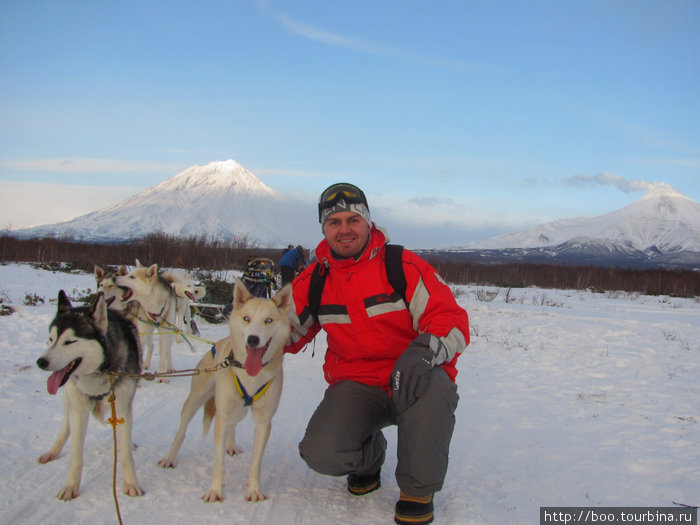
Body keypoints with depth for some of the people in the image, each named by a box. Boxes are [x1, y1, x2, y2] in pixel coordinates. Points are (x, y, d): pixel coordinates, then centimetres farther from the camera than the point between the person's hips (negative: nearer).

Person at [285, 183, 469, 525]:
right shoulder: (312, 282, 5)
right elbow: (288, 331, 15)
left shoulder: (404, 266, -7)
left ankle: (418, 490, -13)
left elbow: (451, 319, -14)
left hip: (411, 382, -2)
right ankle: (370, 456, 17)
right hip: (355, 387, 3)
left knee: (431, 381, -39)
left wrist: (425, 351, -35)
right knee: (321, 453, -24)